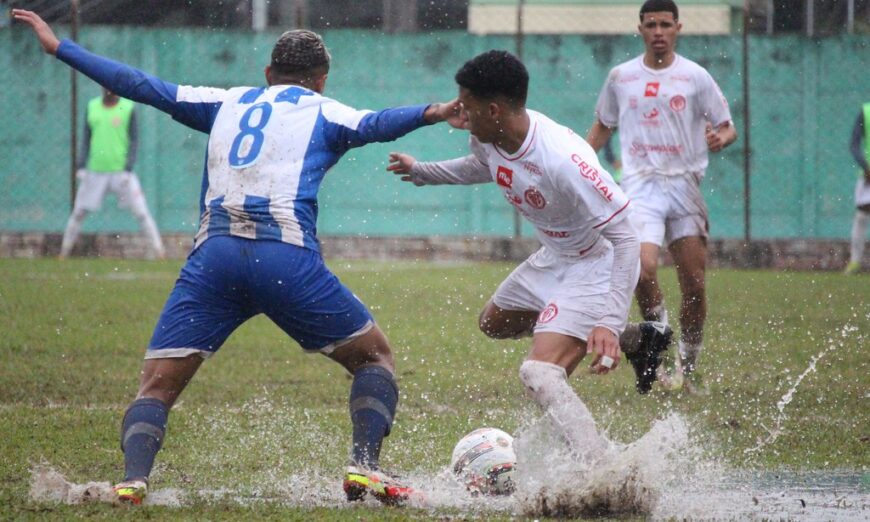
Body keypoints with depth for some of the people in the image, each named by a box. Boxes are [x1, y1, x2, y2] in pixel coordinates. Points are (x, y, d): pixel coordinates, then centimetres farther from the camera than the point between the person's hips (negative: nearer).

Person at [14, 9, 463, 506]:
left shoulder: (227, 103, 26)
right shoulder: (323, 111, 16)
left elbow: (142, 86, 28)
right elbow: (373, 125, -5)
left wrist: (59, 47, 35)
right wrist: (429, 113, -18)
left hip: (213, 253, 3)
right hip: (287, 255, -2)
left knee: (157, 384, 5)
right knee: (375, 356, 15)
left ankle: (133, 480, -21)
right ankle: (365, 469, -3)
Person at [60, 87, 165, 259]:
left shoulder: (128, 108, -3)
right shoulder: (92, 107, 7)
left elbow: (134, 141, -3)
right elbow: (86, 139, 12)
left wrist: (128, 169, -12)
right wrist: (81, 166, 3)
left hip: (121, 172, -3)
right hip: (95, 172, 3)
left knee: (141, 213, -7)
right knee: (78, 212, 4)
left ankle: (159, 252, -1)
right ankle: (64, 254, 14)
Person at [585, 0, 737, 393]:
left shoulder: (695, 77, 4)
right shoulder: (621, 77, 9)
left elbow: (728, 128, 7)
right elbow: (602, 128, 23)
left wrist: (721, 139, -16)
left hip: (684, 186, 0)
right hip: (640, 186, 0)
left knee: (694, 286, -2)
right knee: (643, 268, -23)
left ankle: (688, 367, 15)